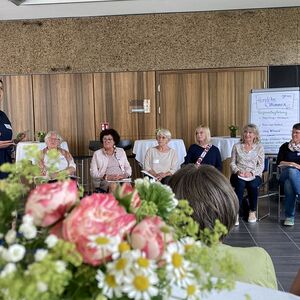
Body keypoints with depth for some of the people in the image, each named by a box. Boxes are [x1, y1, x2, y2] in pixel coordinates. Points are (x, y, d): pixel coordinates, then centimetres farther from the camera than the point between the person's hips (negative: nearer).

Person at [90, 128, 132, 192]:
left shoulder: (121, 151, 19)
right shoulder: (97, 154, 11)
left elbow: (128, 168, 18)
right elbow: (93, 172, 2)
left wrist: (125, 175, -7)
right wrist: (107, 177, -14)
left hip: (122, 180, 3)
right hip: (105, 182, -3)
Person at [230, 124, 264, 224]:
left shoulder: (259, 147, 10)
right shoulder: (236, 146, 12)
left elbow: (261, 166, 4)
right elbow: (232, 163, 9)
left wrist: (251, 173, -14)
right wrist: (237, 171, -11)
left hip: (254, 175, 0)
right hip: (238, 175, 0)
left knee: (252, 185, -34)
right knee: (240, 184, -35)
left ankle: (253, 212, -13)